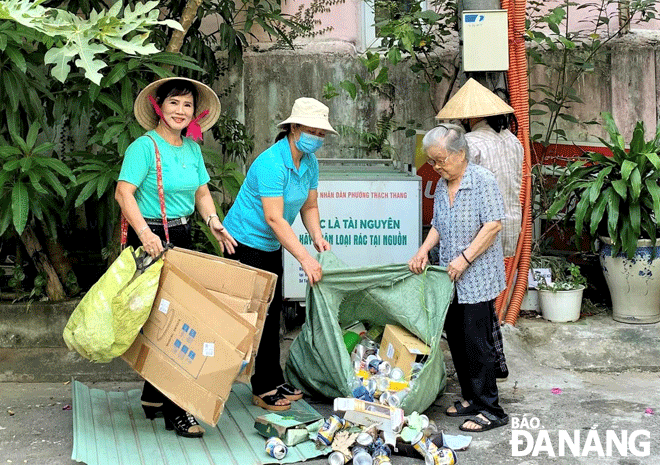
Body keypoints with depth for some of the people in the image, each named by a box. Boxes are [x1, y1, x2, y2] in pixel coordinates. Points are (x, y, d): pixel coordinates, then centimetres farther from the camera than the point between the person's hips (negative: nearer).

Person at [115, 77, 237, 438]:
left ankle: (153, 397, 28)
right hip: (150, 240, -8)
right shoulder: (144, 146, -11)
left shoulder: (193, 149, 11)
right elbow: (123, 193, -18)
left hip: (182, 238, 8)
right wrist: (144, 233, -30)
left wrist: (214, 223, -2)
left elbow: (201, 192, 16)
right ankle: (174, 412, 2)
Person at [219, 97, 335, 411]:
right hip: (246, 242, -9)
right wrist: (305, 258, -32)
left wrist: (317, 236, -9)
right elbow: (274, 219, -30)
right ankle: (264, 389, 3)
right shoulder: (271, 163, -27)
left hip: (271, 246, 9)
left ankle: (275, 382, 22)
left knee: (272, 313, 13)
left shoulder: (309, 162, 1)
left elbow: (309, 205, 10)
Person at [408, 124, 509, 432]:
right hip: (451, 279, 8)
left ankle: (490, 410, 2)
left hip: (477, 279, -8)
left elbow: (493, 225, -17)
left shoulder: (482, 180, -12)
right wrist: (423, 251, 3)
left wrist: (464, 258, -20)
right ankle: (471, 399, 25)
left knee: (477, 343, -6)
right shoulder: (442, 185, 12)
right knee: (456, 341, 12)